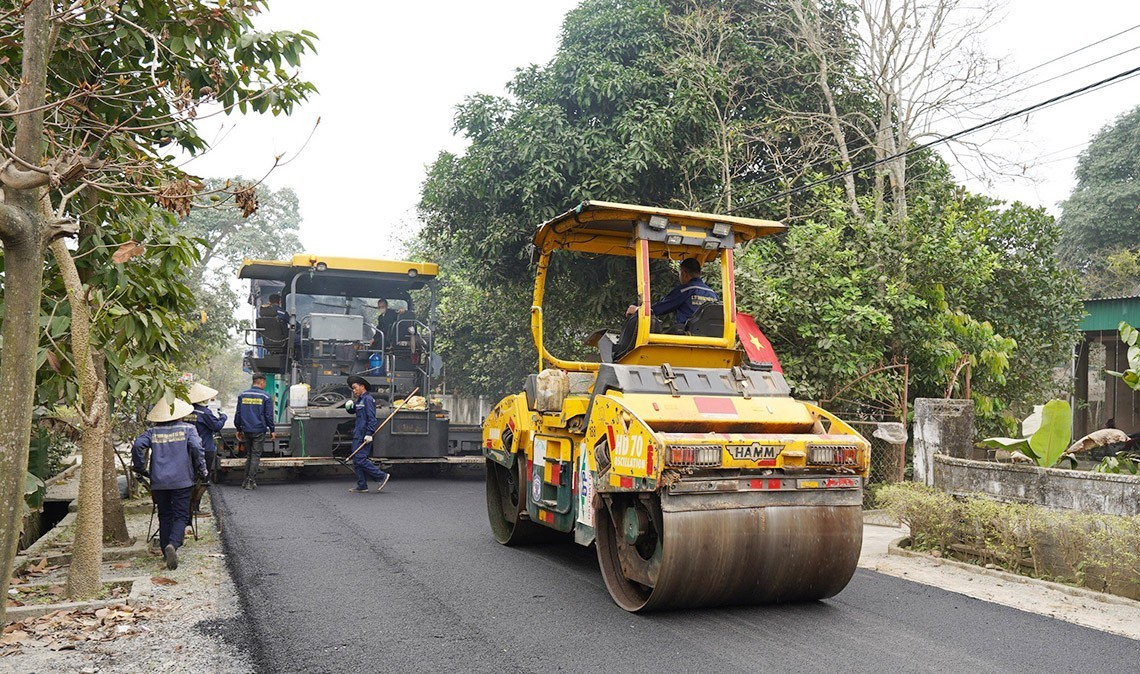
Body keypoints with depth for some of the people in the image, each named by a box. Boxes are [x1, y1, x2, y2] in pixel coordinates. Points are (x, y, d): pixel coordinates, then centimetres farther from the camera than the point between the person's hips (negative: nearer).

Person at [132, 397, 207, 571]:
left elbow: (137, 446, -7)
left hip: (159, 481, 3)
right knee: (181, 516, 0)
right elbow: (196, 448, -14)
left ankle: (166, 550, 18)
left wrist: (141, 469, 6)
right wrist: (201, 471, -3)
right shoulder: (188, 429, -1)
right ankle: (173, 544, -23)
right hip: (181, 480, -3)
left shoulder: (153, 432, 6)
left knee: (164, 516, 15)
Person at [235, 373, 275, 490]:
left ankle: (247, 480, 16)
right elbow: (269, 415, -6)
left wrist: (238, 429, 19)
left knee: (249, 455, 16)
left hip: (246, 430, 4)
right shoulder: (265, 396, -6)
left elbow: (238, 413, 10)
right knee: (256, 455, 1)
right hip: (259, 431, -4)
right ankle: (251, 482, -1)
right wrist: (272, 430, 3)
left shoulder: (243, 395, 7)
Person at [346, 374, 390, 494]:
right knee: (356, 461, 9)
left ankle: (382, 476, -5)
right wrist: (350, 405, 4)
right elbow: (352, 411, 26)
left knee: (359, 459, -13)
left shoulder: (368, 399, -12)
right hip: (358, 434, 10)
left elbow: (372, 418, -18)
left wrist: (369, 434, -23)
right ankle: (362, 486, 13)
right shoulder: (359, 400, 18)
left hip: (364, 436, -10)